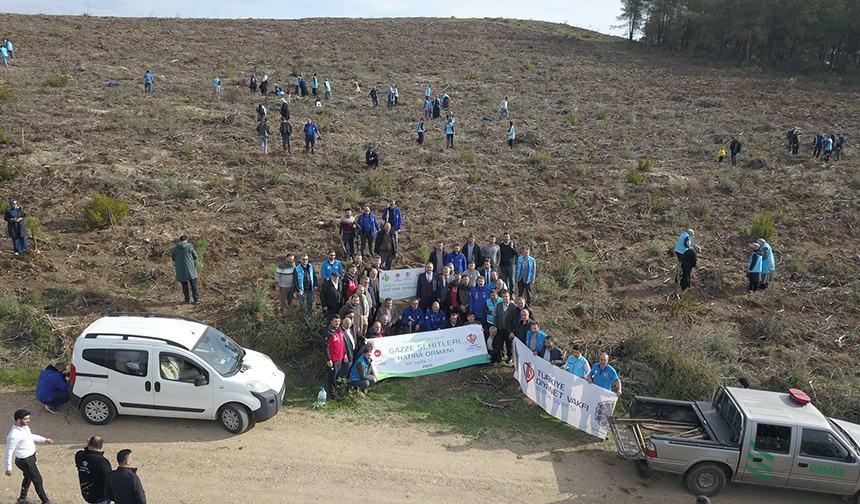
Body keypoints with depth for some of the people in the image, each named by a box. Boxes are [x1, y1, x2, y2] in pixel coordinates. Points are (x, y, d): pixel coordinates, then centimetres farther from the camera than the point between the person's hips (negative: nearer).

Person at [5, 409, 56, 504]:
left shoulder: (25, 426, -4)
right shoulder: (14, 435, -31)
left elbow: (31, 436, 17)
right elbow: (9, 452, -22)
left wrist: (44, 440, 11)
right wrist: (8, 468, -15)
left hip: (30, 457, 9)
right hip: (25, 461, -9)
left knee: (28, 477, 27)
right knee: (37, 480, 4)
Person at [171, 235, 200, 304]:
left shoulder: (174, 249, 2)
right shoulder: (189, 246, -8)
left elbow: (173, 258, 14)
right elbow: (196, 256, -4)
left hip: (180, 270, 3)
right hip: (190, 269, -3)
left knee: (184, 285, 13)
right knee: (193, 284, 4)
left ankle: (187, 299, 18)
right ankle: (196, 299, 3)